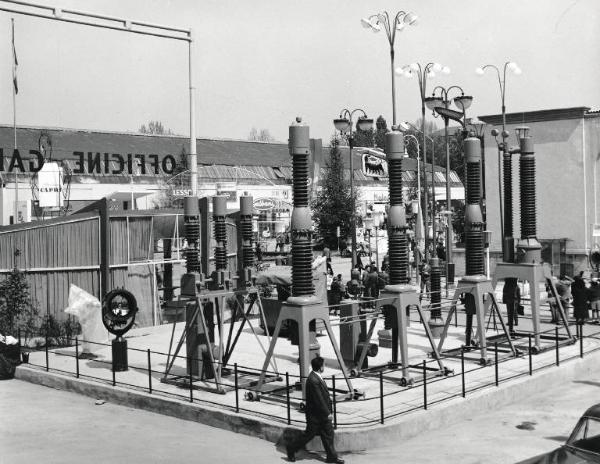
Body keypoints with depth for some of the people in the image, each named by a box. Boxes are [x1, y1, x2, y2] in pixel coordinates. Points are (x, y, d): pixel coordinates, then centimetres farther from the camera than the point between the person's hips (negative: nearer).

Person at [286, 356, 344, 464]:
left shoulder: (317, 377, 4)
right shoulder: (313, 380, -28)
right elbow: (318, 400, -26)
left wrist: (327, 411, 17)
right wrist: (327, 413, -18)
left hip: (322, 413, 9)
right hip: (315, 414, -9)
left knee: (328, 433, 12)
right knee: (309, 434, 5)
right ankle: (291, 449, 22)